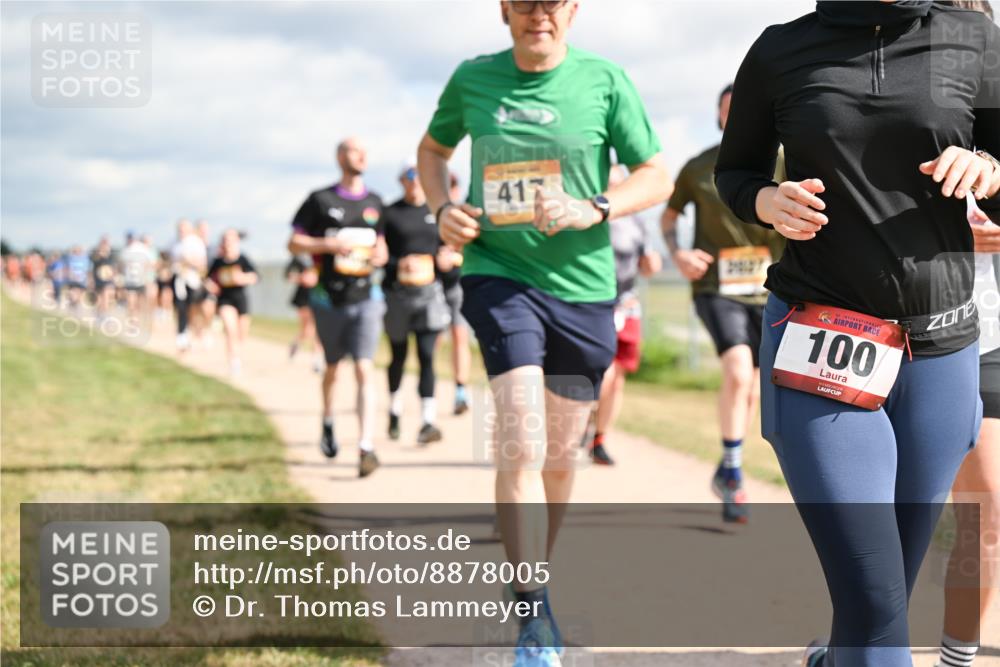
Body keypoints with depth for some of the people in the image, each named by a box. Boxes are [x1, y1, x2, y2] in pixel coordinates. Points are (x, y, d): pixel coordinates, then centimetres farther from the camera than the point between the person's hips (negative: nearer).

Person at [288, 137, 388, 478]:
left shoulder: (374, 203, 11)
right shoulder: (321, 200, 0)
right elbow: (294, 243, -1)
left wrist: (380, 256, -1)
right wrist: (330, 245, -16)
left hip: (365, 299, 1)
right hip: (328, 299, -1)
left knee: (364, 370, -12)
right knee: (333, 367, 15)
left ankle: (367, 447, -17)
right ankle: (328, 421, 43)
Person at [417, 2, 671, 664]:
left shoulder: (604, 80, -2)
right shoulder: (472, 80, 2)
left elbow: (657, 177, 2)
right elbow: (433, 149, 20)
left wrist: (592, 209, -16)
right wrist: (442, 208, 1)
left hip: (583, 286, 1)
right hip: (499, 276, -1)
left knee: (559, 458, 13)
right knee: (521, 446, -17)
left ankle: (536, 578, 37)